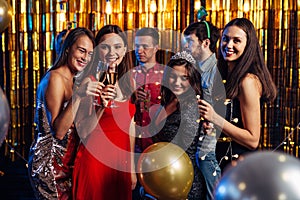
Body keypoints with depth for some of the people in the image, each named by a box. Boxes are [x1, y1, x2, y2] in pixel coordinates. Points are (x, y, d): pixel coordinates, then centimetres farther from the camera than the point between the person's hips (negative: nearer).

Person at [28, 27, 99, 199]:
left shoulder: (73, 80, 13)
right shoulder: (55, 77, -15)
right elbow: (58, 131, -21)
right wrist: (78, 96, -30)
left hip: (68, 159, 9)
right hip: (51, 162, -9)